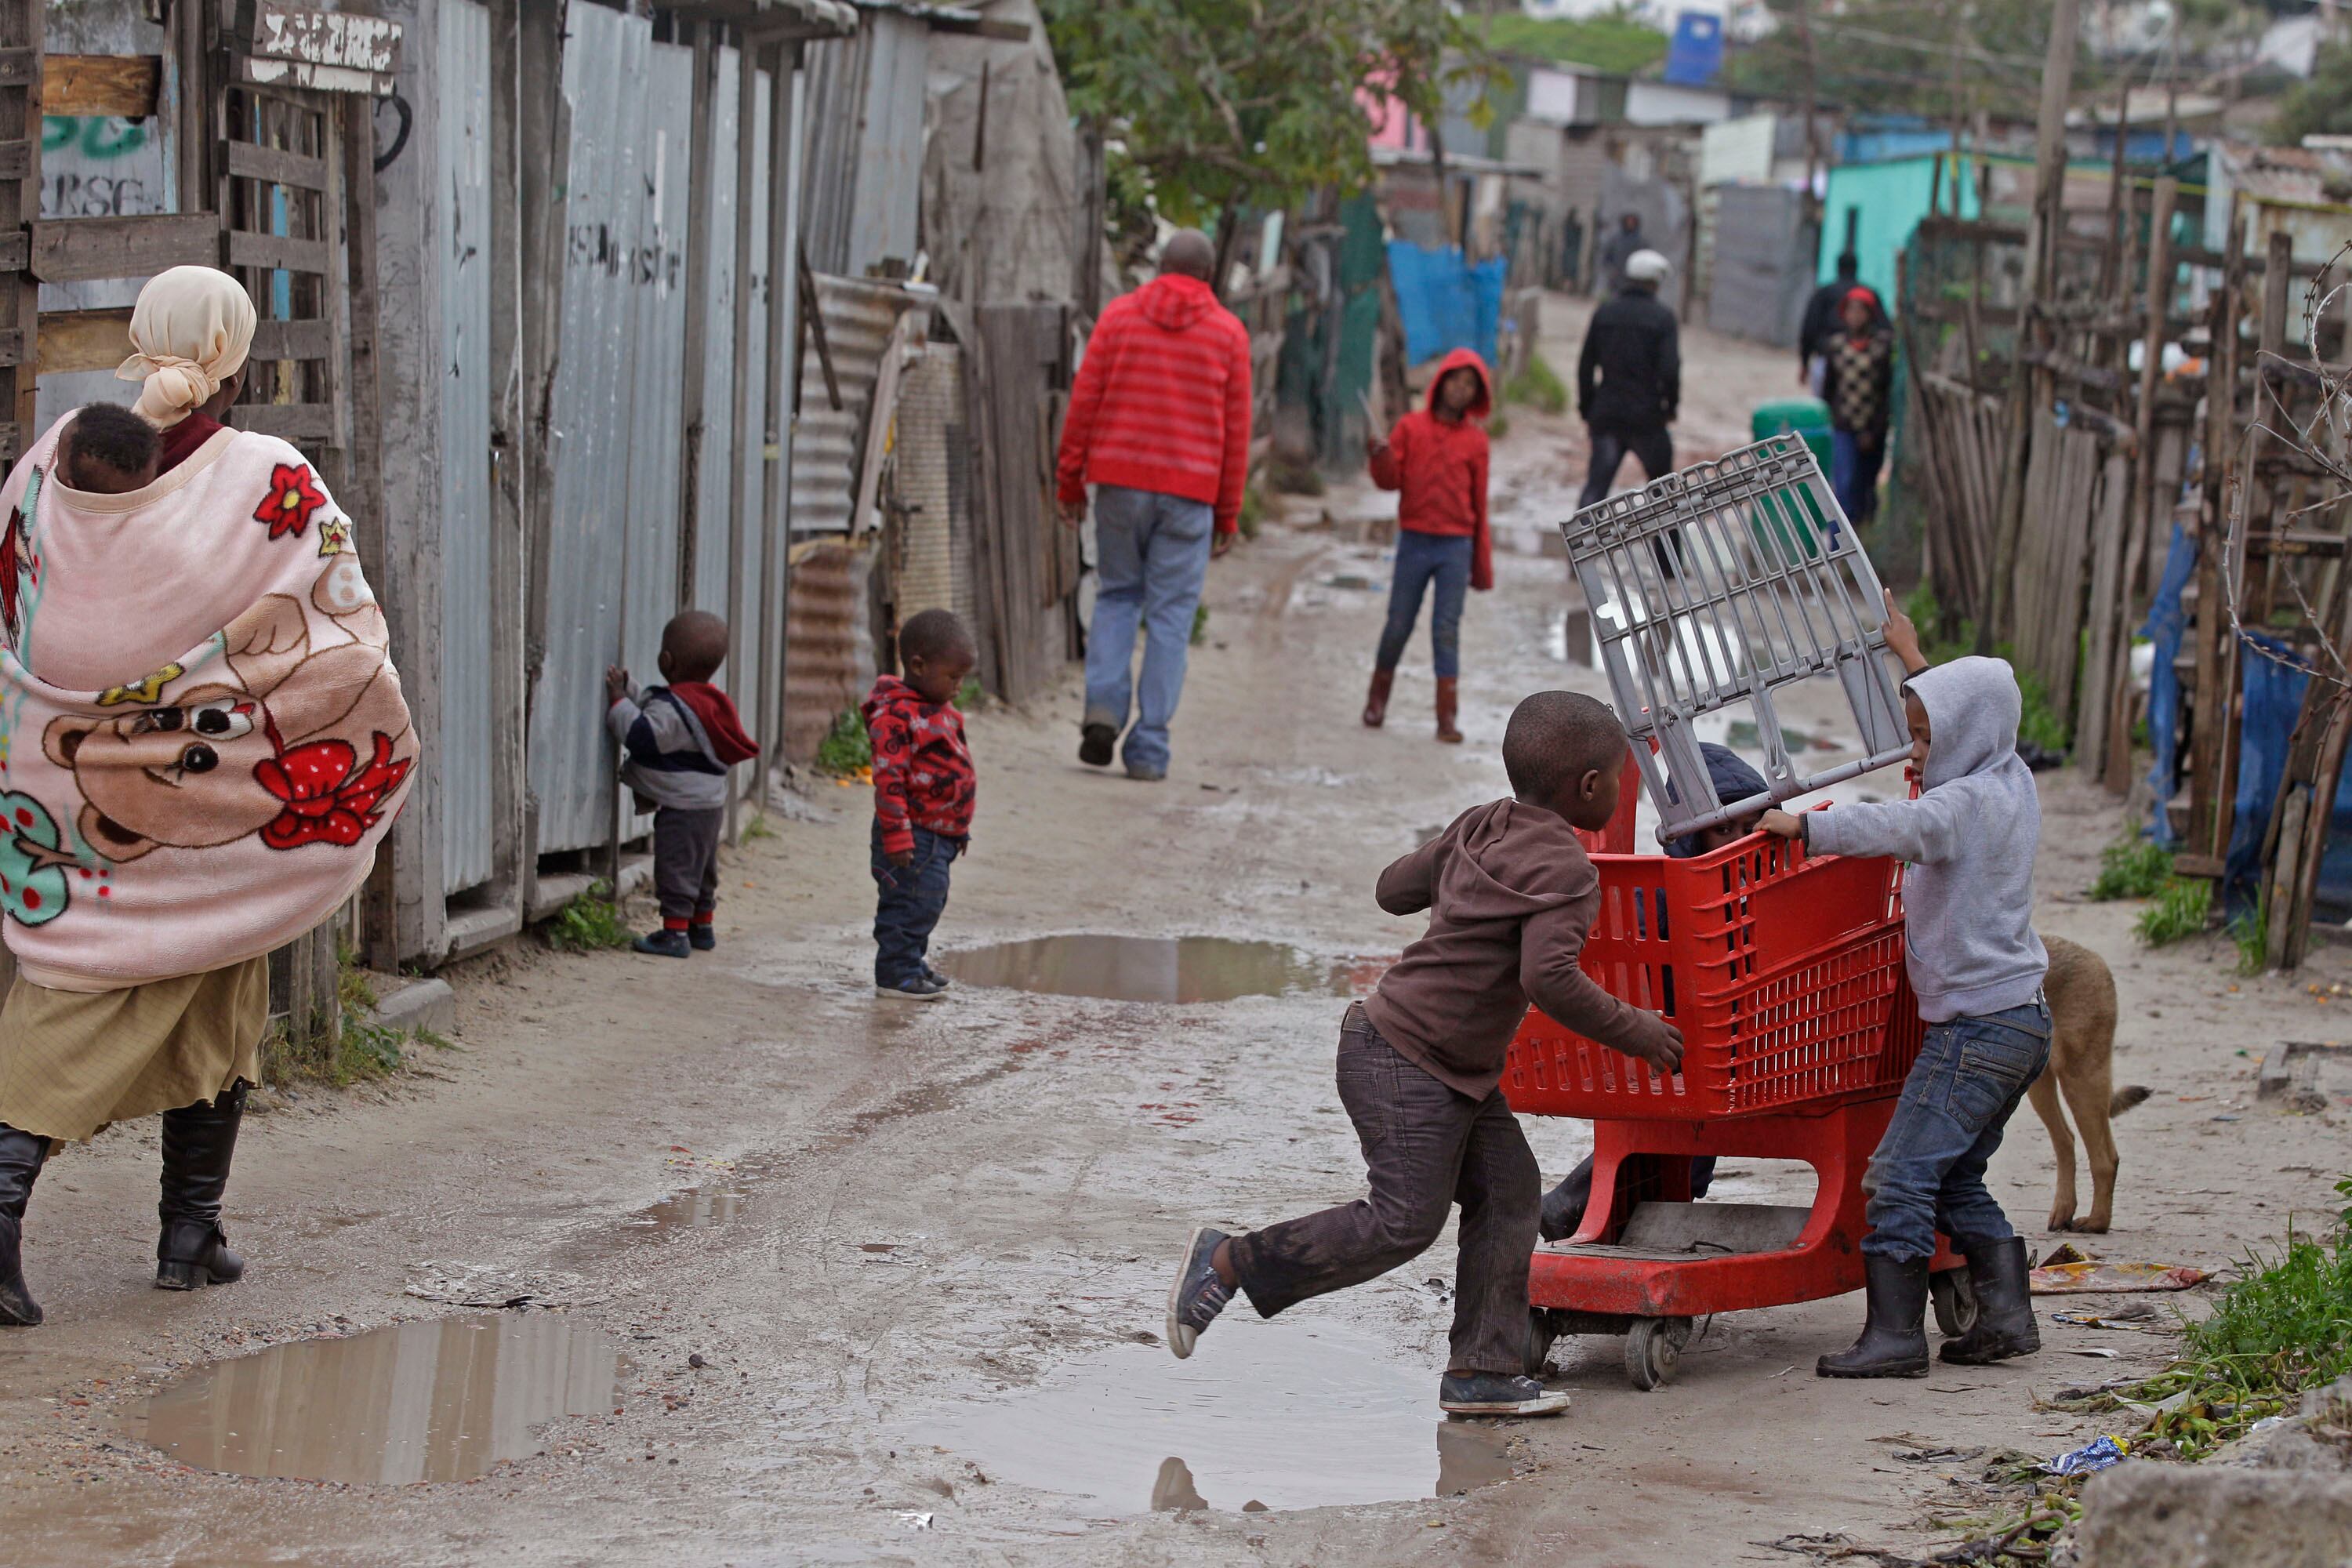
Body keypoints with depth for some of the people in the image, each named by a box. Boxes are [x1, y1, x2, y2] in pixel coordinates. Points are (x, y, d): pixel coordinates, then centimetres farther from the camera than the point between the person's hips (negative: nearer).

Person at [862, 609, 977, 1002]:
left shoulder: (941, 711, 14)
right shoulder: (896, 715, -18)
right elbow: (889, 778, -21)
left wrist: (960, 828, 27)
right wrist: (897, 835, -23)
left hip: (941, 834, 9)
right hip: (915, 835, -9)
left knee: (929, 903, 17)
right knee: (913, 901, -7)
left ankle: (912, 962, 29)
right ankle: (896, 973, 0)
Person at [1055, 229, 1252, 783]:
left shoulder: (1119, 315, 4)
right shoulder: (1228, 332, 4)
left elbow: (1084, 401, 2)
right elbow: (1236, 427, 4)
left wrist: (1069, 481, 8)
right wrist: (1229, 513, 9)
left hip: (1120, 483, 1)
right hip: (1190, 489, -1)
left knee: (1116, 595, 17)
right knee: (1171, 614, 3)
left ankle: (1104, 705, -5)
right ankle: (1148, 747, 0)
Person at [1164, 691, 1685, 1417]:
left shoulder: (1481, 827, 8)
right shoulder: (1565, 872, -18)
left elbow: (1395, 887, 16)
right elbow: (1548, 977, -31)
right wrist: (1634, 1032, -20)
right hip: (1406, 1061, -10)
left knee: (1508, 1193, 8)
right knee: (1404, 1220, -9)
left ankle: (1480, 1372, 9)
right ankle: (1227, 1262, 1)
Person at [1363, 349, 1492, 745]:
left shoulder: (1475, 440, 5)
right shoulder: (1411, 427, 3)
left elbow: (1479, 502, 9)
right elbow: (1390, 481, 2)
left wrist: (1482, 563, 10)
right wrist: (1381, 456, -20)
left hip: (1456, 547, 0)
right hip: (1414, 540, 0)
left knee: (1448, 629, -3)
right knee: (1399, 624, 5)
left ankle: (1447, 717, -3)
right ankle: (1377, 700, 23)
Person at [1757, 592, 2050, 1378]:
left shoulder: (1969, 802, -16)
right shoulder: (2010, 781, 11)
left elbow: (1899, 827, -37)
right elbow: (1958, 720, 32)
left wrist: (1805, 826, -33)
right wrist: (1910, 658, 39)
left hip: (1977, 1026, -10)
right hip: (2023, 1021, 10)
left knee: (1901, 1173, -10)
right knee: (1957, 1179, 17)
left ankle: (1894, 1333, -11)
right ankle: (2007, 1315, 16)